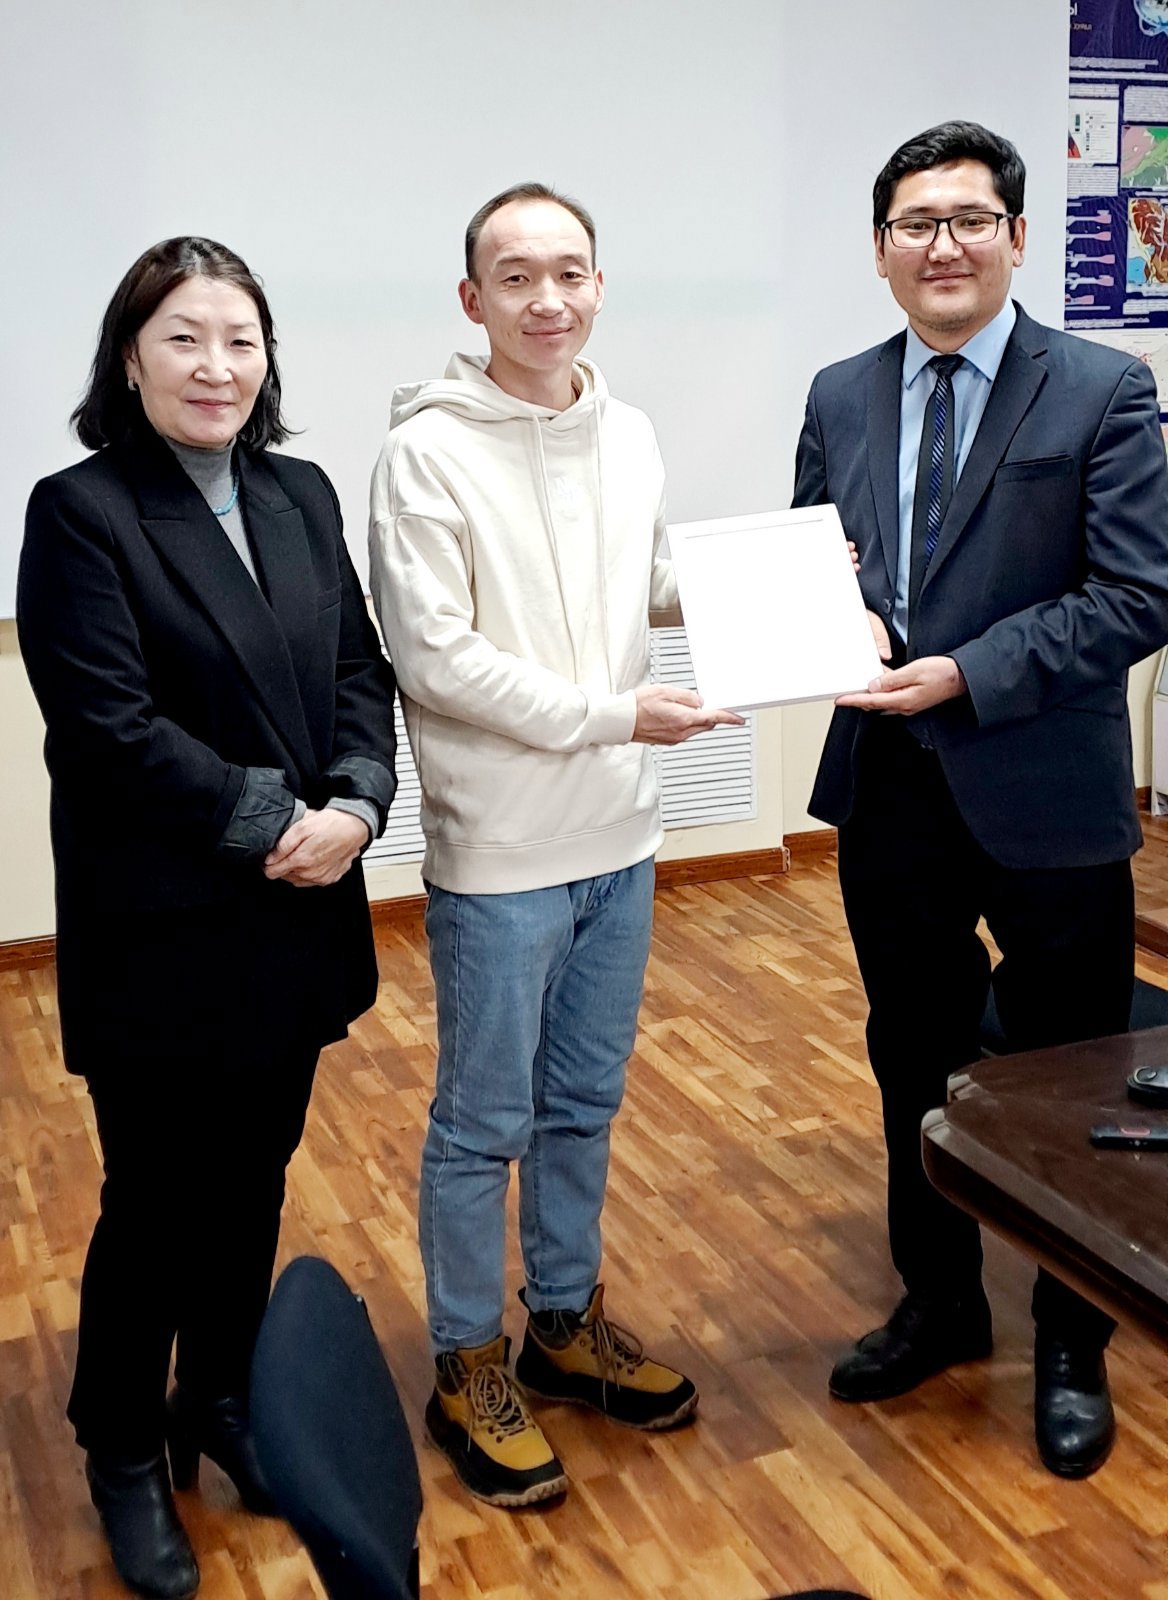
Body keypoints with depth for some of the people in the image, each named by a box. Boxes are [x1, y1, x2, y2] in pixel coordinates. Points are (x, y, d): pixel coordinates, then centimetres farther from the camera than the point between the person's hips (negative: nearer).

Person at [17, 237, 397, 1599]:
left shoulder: (302, 496, 8)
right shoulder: (81, 513, -10)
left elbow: (359, 670, 6)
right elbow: (110, 725, -17)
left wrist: (355, 805, -11)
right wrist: (273, 823, -17)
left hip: (295, 918, 5)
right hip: (161, 931, -5)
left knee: (253, 1182, 17)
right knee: (156, 1202, 8)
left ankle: (222, 1404, 39)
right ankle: (125, 1454, 31)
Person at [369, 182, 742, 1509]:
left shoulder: (628, 438, 7)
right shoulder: (428, 452, -13)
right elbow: (436, 657, -17)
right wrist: (611, 715, -17)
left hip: (618, 837, 6)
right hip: (498, 853, -6)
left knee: (584, 1106, 19)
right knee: (485, 1124, 7)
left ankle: (566, 1324, 37)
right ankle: (466, 1371, 25)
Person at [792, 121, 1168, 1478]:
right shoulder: (838, 399, 7)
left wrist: (964, 674, -20)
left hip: (1046, 799, -4)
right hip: (888, 791, 5)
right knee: (912, 1063, 18)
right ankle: (939, 1303, 39)